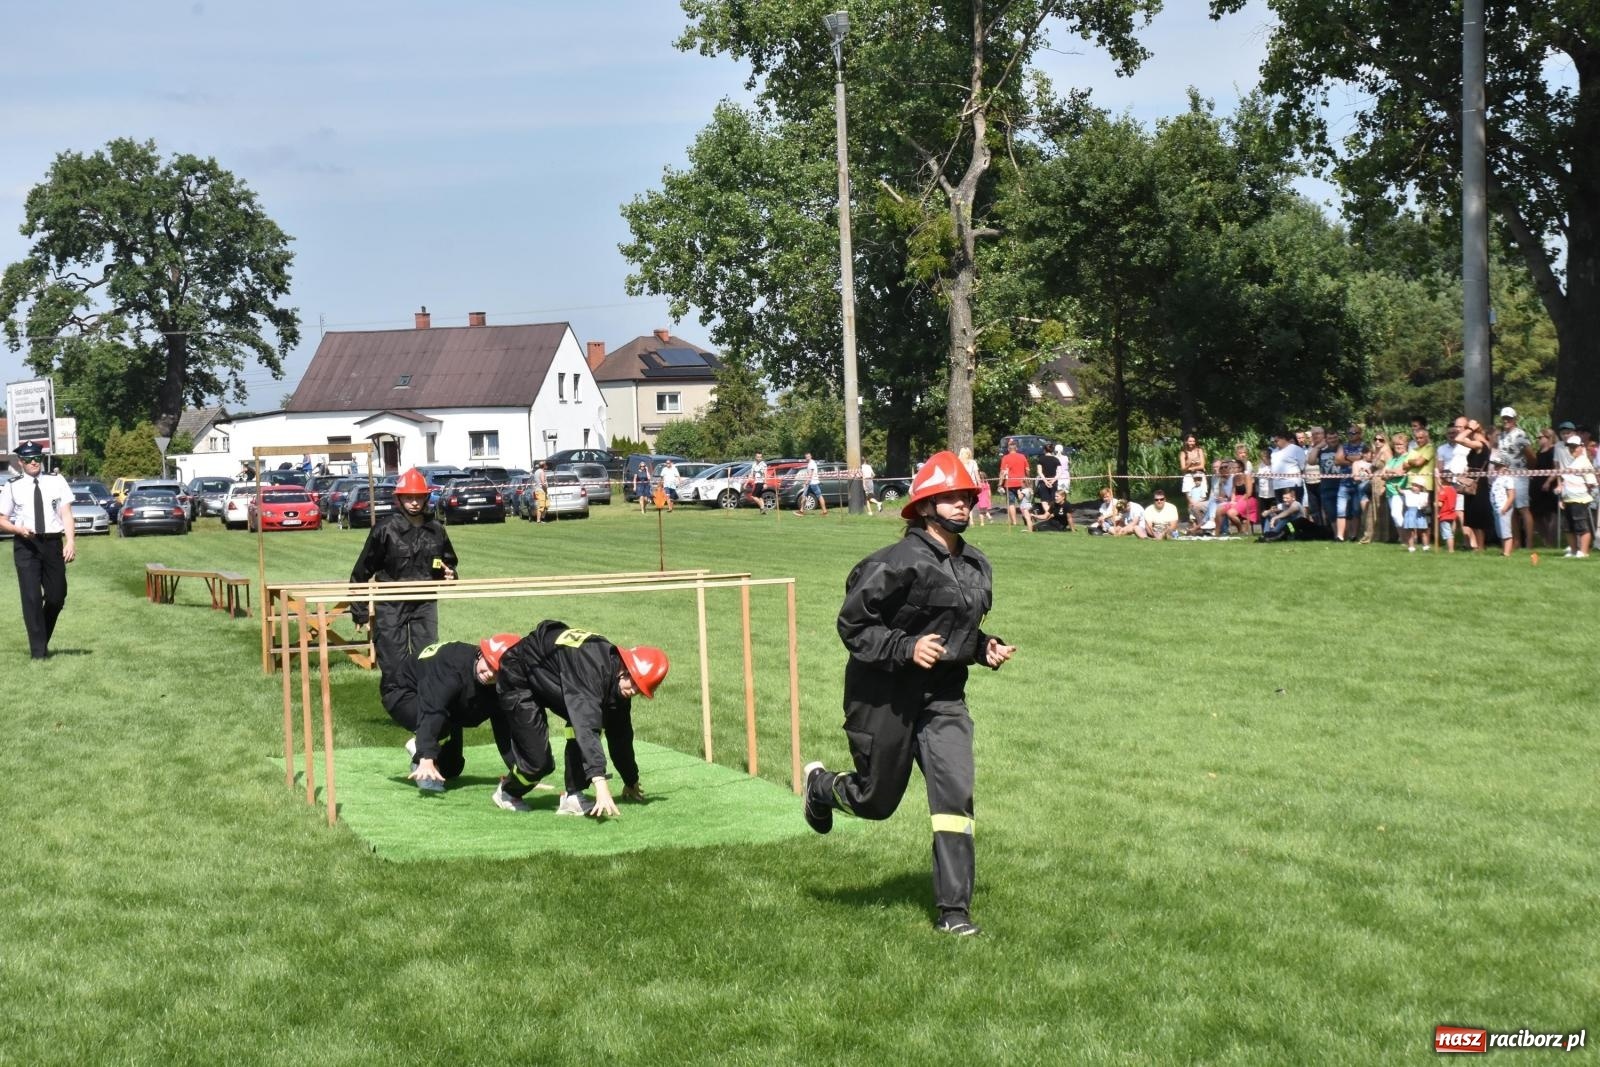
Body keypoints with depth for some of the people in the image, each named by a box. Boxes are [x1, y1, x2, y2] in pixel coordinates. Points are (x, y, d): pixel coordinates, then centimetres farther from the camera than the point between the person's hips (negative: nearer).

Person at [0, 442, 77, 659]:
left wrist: (71, 541, -14)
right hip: (25, 545, -1)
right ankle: (38, 649, 3)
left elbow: (66, 513, -2)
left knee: (57, 596, 7)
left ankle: (43, 639, 31)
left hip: (53, 543, 1)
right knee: (31, 597, -5)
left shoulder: (57, 482, 4)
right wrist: (19, 529, -15)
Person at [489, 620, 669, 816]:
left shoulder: (619, 683, -12)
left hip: (548, 681, 8)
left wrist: (631, 782, 13)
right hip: (518, 680, -8)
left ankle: (573, 798, -8)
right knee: (539, 762, -11)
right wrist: (600, 783, -57)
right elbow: (586, 726, -49)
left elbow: (620, 733, 3)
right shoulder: (591, 667, -39)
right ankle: (507, 792, 20)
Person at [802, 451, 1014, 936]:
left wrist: (984, 647, 2)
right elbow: (852, 623, -16)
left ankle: (953, 910, -3)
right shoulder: (901, 562, -18)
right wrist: (905, 648, -26)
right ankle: (821, 785, 46)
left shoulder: (977, 567, 7)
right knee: (877, 799, 10)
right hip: (885, 695, -5)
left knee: (955, 791, -10)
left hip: (944, 697, 5)